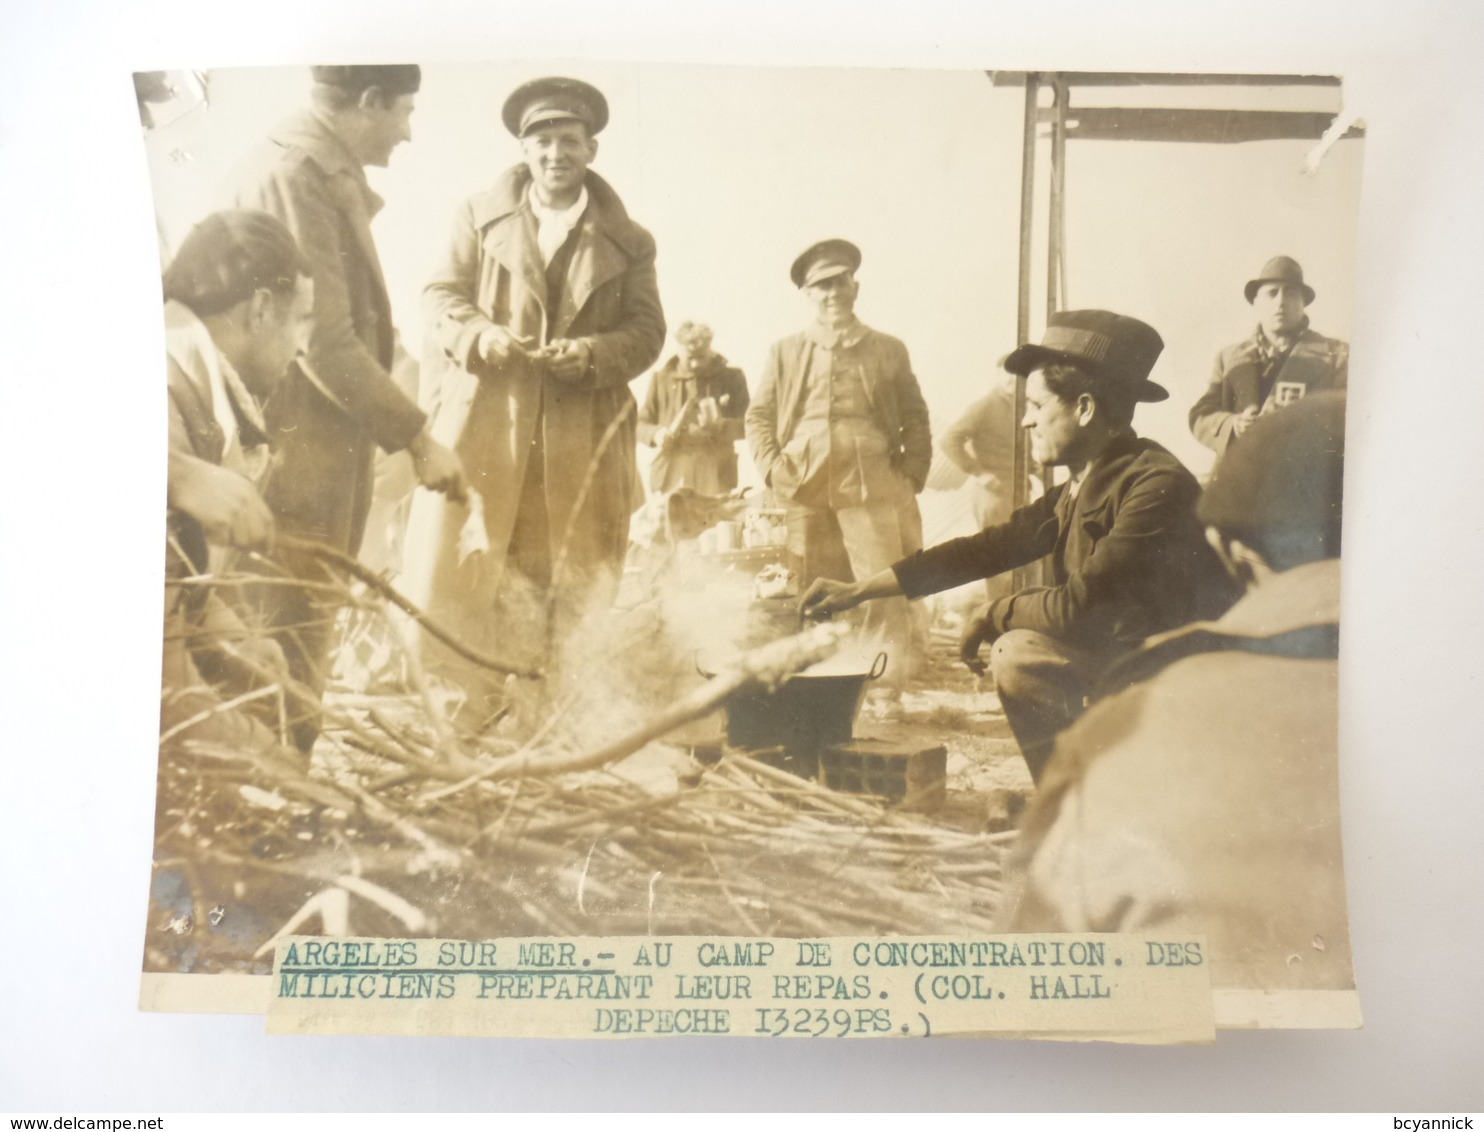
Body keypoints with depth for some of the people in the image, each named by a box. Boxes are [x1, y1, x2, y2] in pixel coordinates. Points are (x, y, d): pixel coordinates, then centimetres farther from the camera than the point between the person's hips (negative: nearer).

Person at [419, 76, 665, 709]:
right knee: (461, 569, -3)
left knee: (575, 582, 2)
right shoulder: (480, 216, 15)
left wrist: (592, 354, -13)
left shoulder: (627, 240, 13)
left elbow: (647, 329, 7)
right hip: (485, 420, 0)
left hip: (583, 436, 0)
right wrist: (482, 336, -12)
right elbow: (441, 295, 9)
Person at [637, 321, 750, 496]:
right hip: (670, 477, 2)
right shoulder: (661, 378, 12)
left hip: (714, 477, -1)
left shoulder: (731, 377, 8)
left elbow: (744, 425, 1)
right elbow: (640, 423, 15)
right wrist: (656, 434, -9)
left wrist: (718, 425, -20)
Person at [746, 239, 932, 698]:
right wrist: (771, 467, 0)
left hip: (873, 489, -1)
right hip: (803, 490, 1)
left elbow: (915, 420, 12)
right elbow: (758, 415, 14)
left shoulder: (888, 350, 13)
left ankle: (887, 689, -4)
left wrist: (911, 477, 1)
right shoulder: (784, 351, 15)